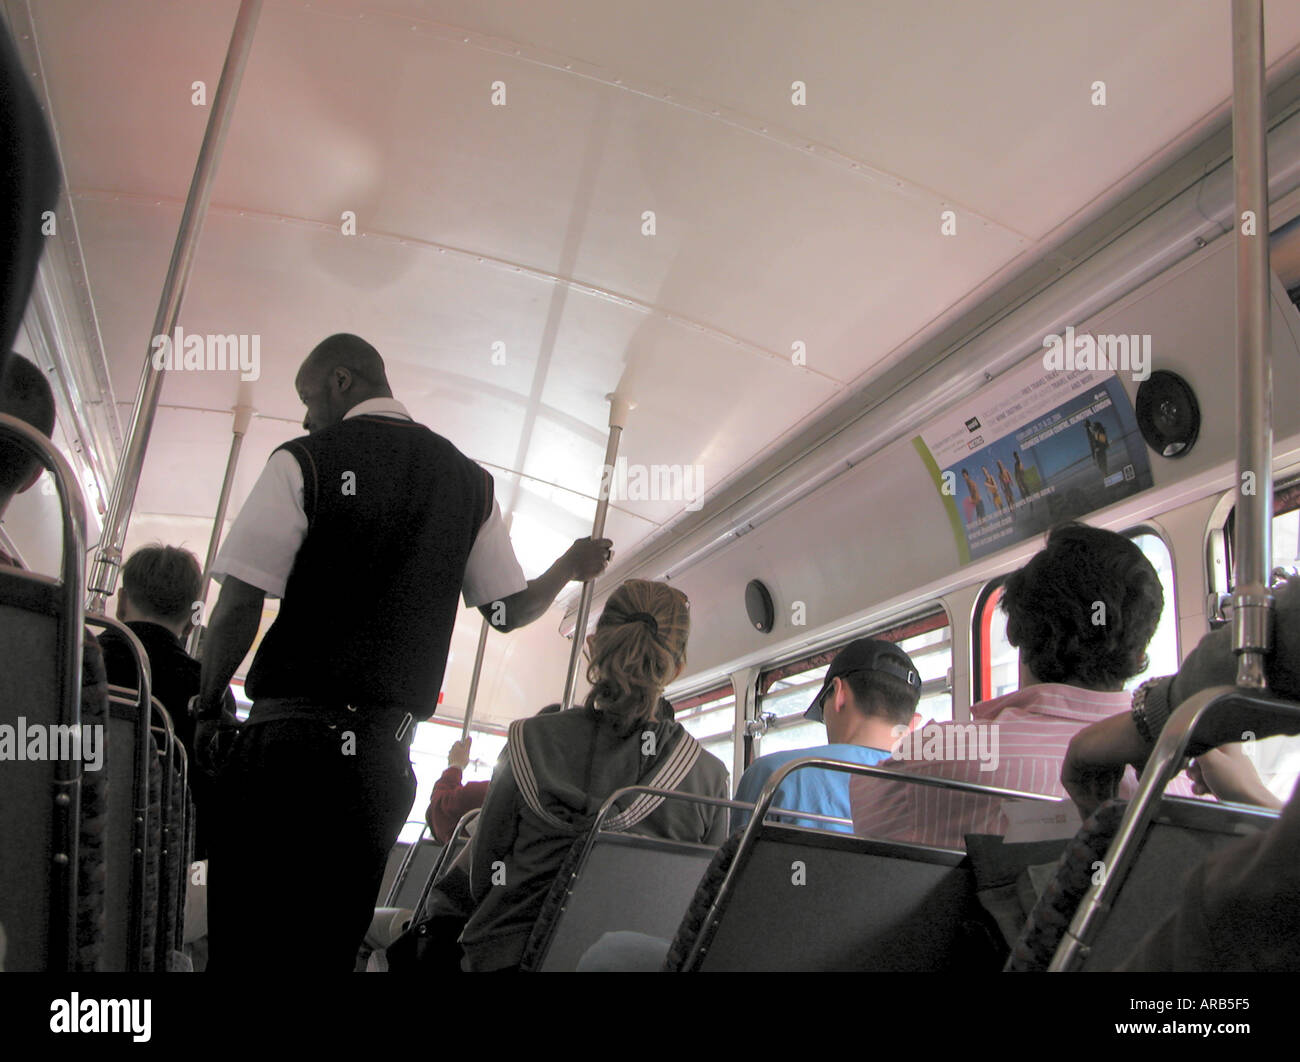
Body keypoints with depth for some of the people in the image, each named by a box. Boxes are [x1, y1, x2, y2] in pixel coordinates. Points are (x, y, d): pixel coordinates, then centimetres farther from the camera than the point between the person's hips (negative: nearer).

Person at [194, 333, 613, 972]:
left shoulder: (303, 463, -4)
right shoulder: (469, 480, 8)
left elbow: (238, 608, -8)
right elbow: (510, 609, 10)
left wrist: (207, 709, 5)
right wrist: (569, 569, 29)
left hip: (288, 739, -4)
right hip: (386, 752, 5)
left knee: (244, 937, 4)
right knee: (330, 944, 13)